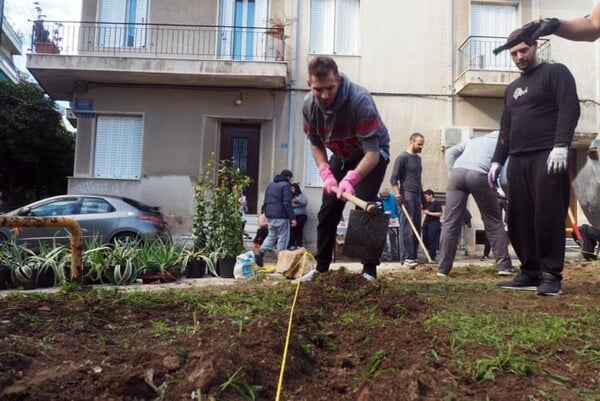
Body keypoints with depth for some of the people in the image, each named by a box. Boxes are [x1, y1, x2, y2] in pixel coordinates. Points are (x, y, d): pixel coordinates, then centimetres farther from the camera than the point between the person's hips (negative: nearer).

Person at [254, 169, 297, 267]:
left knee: (271, 235, 17)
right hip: (281, 216, -7)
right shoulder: (286, 185, -9)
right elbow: (287, 203, -16)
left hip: (269, 216, 7)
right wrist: (292, 218, -15)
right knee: (283, 238, 2)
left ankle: (260, 251, -2)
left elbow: (266, 201, 20)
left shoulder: (270, 185, 16)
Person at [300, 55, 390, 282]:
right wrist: (326, 174, -22)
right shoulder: (309, 105, -19)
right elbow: (316, 144, -6)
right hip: (341, 157, 5)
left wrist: (351, 178, -54)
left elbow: (372, 152, -38)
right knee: (327, 211, 5)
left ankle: (370, 270, -9)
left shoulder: (360, 100, -36)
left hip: (372, 155, -5)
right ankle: (321, 268, 18)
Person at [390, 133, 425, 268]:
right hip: (406, 195, -8)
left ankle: (413, 256, 9)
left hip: (417, 196, 8)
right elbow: (393, 179, -10)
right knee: (407, 228, -10)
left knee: (416, 228, 5)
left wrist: (422, 196, 21)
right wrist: (397, 195, -21)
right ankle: (406, 258, -10)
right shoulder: (402, 158, -5)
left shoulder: (418, 158, 18)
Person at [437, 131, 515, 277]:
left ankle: (443, 268, -2)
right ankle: (504, 266, 11)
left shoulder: (474, 140, 37)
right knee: (493, 222, 12)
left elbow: (450, 152, 23)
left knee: (450, 222, 1)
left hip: (458, 172, 3)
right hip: (479, 175, -2)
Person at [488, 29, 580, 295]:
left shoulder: (555, 73, 6)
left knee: (548, 218, -9)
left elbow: (570, 108, -7)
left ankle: (551, 275, -2)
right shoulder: (511, 89, 25)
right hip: (518, 161, 7)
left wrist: (561, 146, -19)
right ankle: (530, 273, 10)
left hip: (547, 157, -6)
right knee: (519, 220, 3)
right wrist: (497, 160, 16)